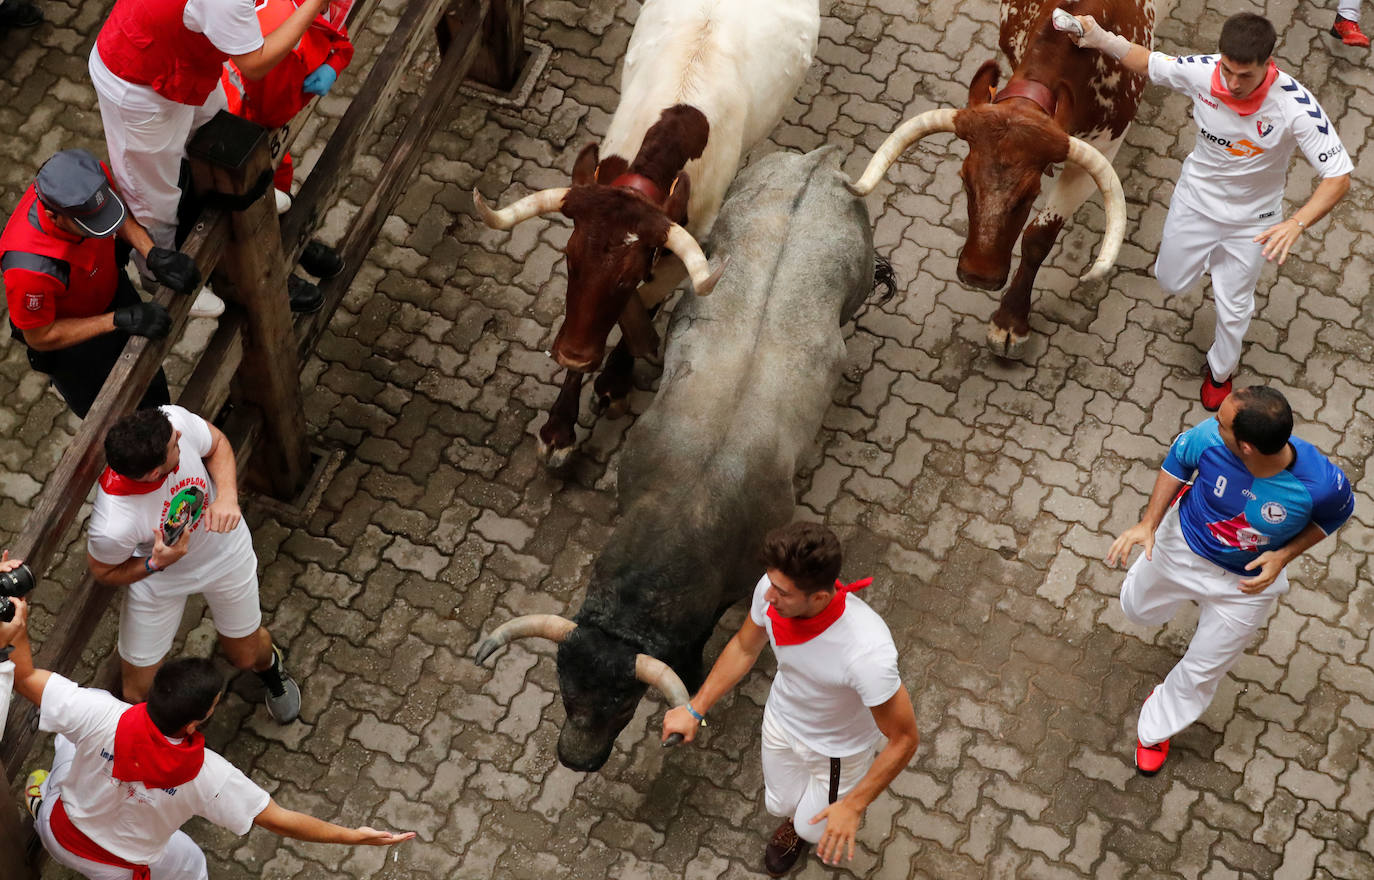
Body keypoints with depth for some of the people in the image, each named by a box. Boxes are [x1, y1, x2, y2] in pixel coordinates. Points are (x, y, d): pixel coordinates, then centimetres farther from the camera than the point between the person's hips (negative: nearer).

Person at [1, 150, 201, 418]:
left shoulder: (92, 178, -32)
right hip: (71, 337, -5)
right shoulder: (29, 267, -47)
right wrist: (119, 320, -32)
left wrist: (153, 253, -22)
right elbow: (39, 337, -28)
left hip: (114, 290, 6)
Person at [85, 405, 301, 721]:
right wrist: (156, 563, -34)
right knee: (139, 694, 10)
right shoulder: (112, 526, -44)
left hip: (225, 552, 3)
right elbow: (104, 572, -19)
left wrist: (227, 496, -29)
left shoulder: (175, 420, -38)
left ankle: (269, 665, 64)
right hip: (156, 577, -3)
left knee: (247, 655, 25)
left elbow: (217, 443, -12)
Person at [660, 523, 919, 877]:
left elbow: (904, 739, -30)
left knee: (814, 830, 21)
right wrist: (695, 709, -3)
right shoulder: (772, 588, -31)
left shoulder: (868, 651, -47)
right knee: (781, 804, 30)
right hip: (782, 719, 4)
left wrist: (853, 807, -26)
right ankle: (798, 818, 66)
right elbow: (745, 648, -6)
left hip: (838, 748, -4)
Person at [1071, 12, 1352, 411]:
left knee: (1234, 309, 20)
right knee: (1170, 282, 23)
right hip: (1195, 200, 2)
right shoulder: (1200, 71, -29)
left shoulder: (1296, 107, -37)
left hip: (1251, 222, -2)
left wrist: (1296, 225, -49)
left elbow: (1338, 176, -34)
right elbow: (1147, 61, -7)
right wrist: (1101, 39, -23)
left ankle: (1220, 371, 51)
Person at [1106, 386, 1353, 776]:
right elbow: (1178, 457, -10)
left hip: (1248, 581, -1)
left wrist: (1285, 555, -26)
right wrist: (1149, 522, -18)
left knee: (1202, 671, 19)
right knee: (1138, 609, 30)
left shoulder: (1322, 482, -40)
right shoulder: (1209, 438, -36)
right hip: (1181, 547, 2)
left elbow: (1335, 514, -13)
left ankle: (1154, 728, 50)